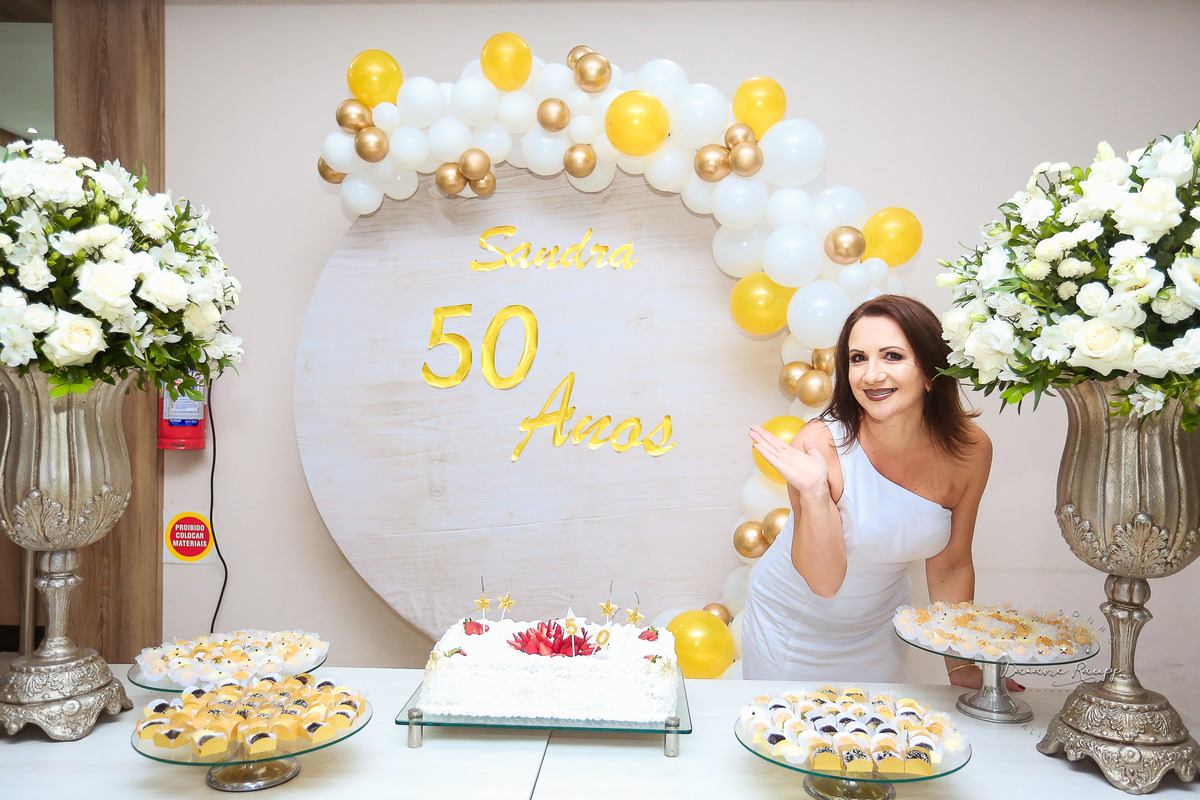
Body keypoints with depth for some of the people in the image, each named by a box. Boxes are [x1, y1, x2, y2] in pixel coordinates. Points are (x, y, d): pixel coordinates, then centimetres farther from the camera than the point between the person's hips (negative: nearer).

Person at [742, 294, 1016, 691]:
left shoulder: (969, 450, -18)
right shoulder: (820, 445, -29)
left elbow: (950, 566, -5)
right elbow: (825, 581, -28)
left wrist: (962, 667, -1)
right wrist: (814, 492, -42)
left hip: (879, 627, 3)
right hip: (792, 627, -3)